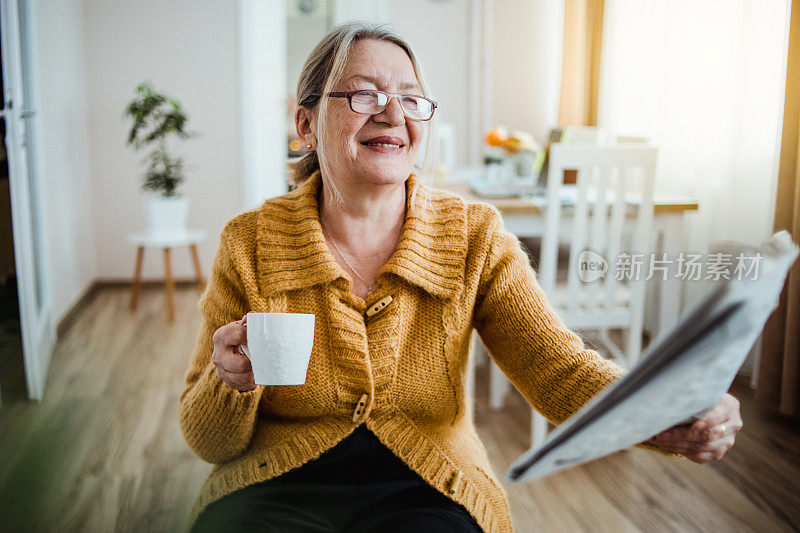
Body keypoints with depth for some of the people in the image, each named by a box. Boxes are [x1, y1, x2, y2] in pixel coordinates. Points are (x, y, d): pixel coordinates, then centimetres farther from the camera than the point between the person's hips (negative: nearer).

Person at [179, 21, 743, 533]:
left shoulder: (475, 237, -2)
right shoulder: (249, 243, -4)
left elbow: (555, 364, -15)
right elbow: (209, 442, -2)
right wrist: (230, 382, -24)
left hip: (426, 488, 1)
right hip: (280, 485, 0)